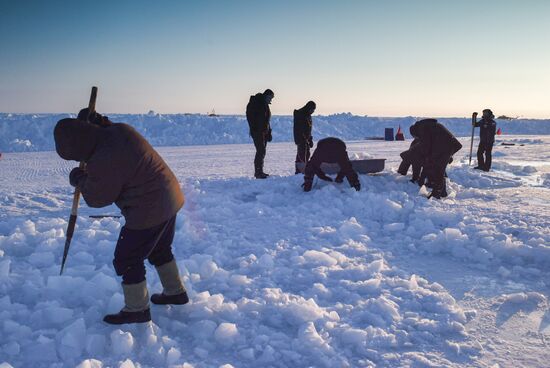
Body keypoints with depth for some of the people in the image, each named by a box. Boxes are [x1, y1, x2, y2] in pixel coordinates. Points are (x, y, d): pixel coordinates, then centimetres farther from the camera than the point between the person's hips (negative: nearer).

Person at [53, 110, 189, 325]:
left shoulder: (102, 162, -26)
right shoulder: (120, 129, -2)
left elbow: (97, 198, -8)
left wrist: (79, 180, 8)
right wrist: (99, 120, 16)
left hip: (149, 212, -9)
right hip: (169, 198, 9)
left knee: (127, 259, 7)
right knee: (159, 249, 27)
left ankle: (137, 309, 21)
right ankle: (175, 292, 41)